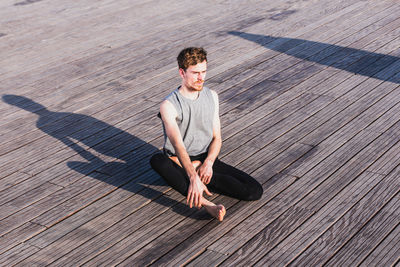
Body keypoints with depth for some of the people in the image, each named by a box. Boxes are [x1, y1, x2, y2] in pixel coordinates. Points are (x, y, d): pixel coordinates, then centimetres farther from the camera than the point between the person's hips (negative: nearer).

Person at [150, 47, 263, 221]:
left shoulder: (212, 97, 3)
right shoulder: (169, 105, -15)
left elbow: (217, 137, 4)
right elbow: (178, 145, -28)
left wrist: (208, 163, -16)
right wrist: (193, 176, -43)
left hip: (206, 160, 4)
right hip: (180, 162, -4)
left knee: (255, 191, -16)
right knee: (157, 161, -41)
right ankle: (204, 202, -48)